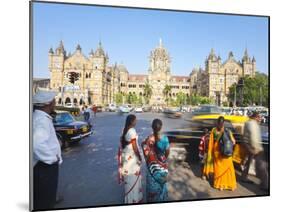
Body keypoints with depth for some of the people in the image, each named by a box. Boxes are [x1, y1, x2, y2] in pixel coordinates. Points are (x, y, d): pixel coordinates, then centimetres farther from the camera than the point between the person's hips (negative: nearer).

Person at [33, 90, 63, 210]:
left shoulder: (39, 117, 7)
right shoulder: (42, 120, -24)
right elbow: (37, 144, -41)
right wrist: (52, 158, -25)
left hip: (44, 166, 10)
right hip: (45, 166, -10)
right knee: (45, 201, 7)